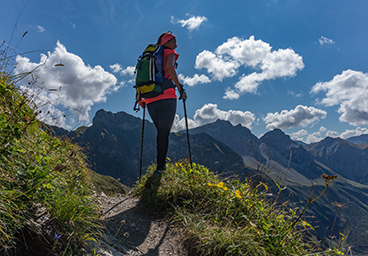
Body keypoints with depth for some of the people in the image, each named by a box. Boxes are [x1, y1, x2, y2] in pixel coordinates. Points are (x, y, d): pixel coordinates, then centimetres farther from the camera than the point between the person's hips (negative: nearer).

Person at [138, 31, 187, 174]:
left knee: (161, 132, 15)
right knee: (164, 133, -2)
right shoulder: (170, 53, 7)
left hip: (150, 101, 6)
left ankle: (162, 162, 11)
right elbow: (169, 66, -16)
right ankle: (160, 167, -2)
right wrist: (179, 87, -16)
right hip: (167, 97, -6)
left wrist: (139, 97, 25)